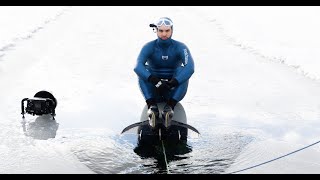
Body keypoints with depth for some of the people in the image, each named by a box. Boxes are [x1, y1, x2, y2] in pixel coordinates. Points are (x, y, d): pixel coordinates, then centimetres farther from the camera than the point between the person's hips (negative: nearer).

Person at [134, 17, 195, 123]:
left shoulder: (180, 47, -7)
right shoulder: (149, 47, -6)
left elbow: (190, 67, -24)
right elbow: (138, 66, -24)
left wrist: (172, 83, -39)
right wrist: (154, 80, -41)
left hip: (173, 91, 0)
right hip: (153, 92, 0)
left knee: (183, 71, -26)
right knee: (143, 71, -24)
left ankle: (170, 106, -35)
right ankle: (152, 105, -34)